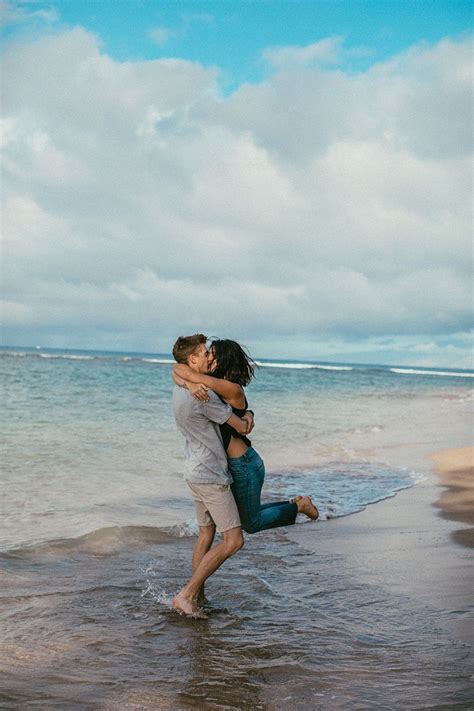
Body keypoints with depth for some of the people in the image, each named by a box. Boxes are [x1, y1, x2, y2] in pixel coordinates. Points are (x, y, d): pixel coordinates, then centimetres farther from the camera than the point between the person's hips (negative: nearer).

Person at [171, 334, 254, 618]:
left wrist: (246, 414, 8)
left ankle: (197, 597, 23)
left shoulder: (180, 389, 9)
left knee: (206, 534, 18)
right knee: (233, 540, -6)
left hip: (197, 473, 10)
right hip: (211, 476, -10)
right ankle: (186, 595, -6)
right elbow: (241, 427, -13)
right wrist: (246, 420, 9)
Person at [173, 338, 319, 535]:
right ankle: (293, 503, 32)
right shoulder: (211, 385, 4)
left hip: (245, 465, -9)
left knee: (251, 524, 7)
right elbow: (176, 374, -7)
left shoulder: (233, 390, -22)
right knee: (245, 515, 23)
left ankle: (299, 506, 20)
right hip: (234, 465, 9)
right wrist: (190, 385, -23)